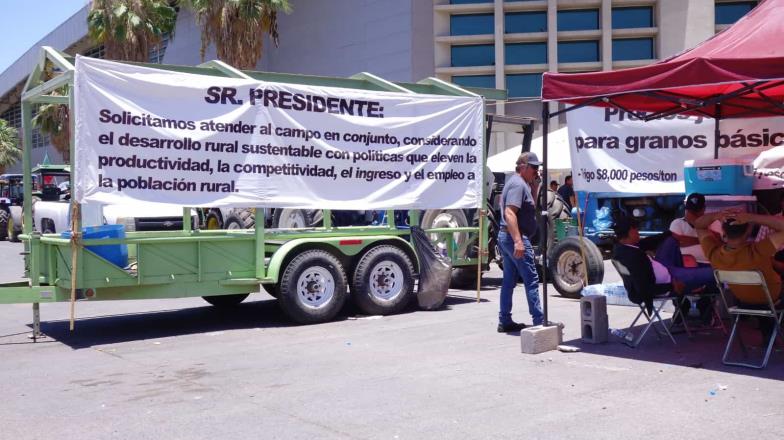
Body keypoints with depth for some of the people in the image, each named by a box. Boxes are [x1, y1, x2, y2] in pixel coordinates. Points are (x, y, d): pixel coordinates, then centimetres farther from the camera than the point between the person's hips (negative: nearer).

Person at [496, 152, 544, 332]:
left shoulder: (517, 182, 18)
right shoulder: (518, 184, -15)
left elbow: (530, 206, 22)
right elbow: (509, 213, -25)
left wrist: (534, 185, 10)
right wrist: (518, 241, -31)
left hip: (506, 237, 10)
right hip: (516, 237, -10)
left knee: (509, 280, 11)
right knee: (531, 280, -6)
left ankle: (505, 321, 15)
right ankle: (539, 321, -4)